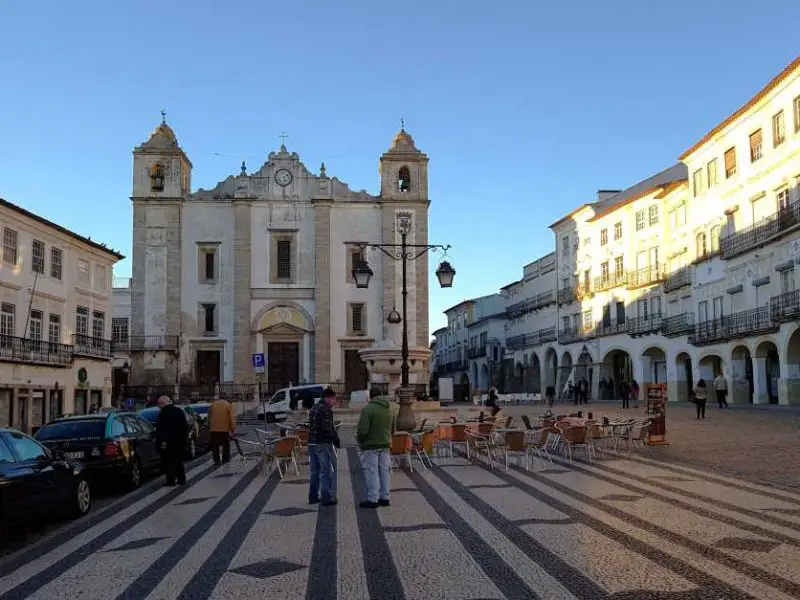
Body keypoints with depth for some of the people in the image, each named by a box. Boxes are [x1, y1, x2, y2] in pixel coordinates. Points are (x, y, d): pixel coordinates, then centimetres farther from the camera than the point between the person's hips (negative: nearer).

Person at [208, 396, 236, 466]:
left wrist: (209, 428, 21)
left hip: (214, 428, 1)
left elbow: (209, 417, 13)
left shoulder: (213, 404, 9)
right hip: (225, 428, -1)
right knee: (226, 445, 15)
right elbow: (232, 418, -6)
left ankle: (217, 461, 6)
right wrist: (232, 428, -2)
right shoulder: (229, 405, 1)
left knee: (215, 445, 8)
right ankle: (225, 459, 20)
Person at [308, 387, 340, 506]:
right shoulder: (325, 410, -14)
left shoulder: (314, 408, 16)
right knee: (327, 471, -2)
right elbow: (328, 429, -21)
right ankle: (327, 498, -1)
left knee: (314, 471, 15)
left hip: (311, 443, 9)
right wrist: (336, 439, -8)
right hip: (323, 444, -9)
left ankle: (313, 497, 20)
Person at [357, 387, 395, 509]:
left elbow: (362, 430, -19)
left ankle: (372, 499, 2)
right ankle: (384, 497, 19)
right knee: (384, 471, 13)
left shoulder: (368, 409, -15)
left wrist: (359, 439, 0)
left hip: (371, 445, -6)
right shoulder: (390, 409, 9)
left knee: (372, 472, -1)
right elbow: (392, 429, 14)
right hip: (385, 445, 6)